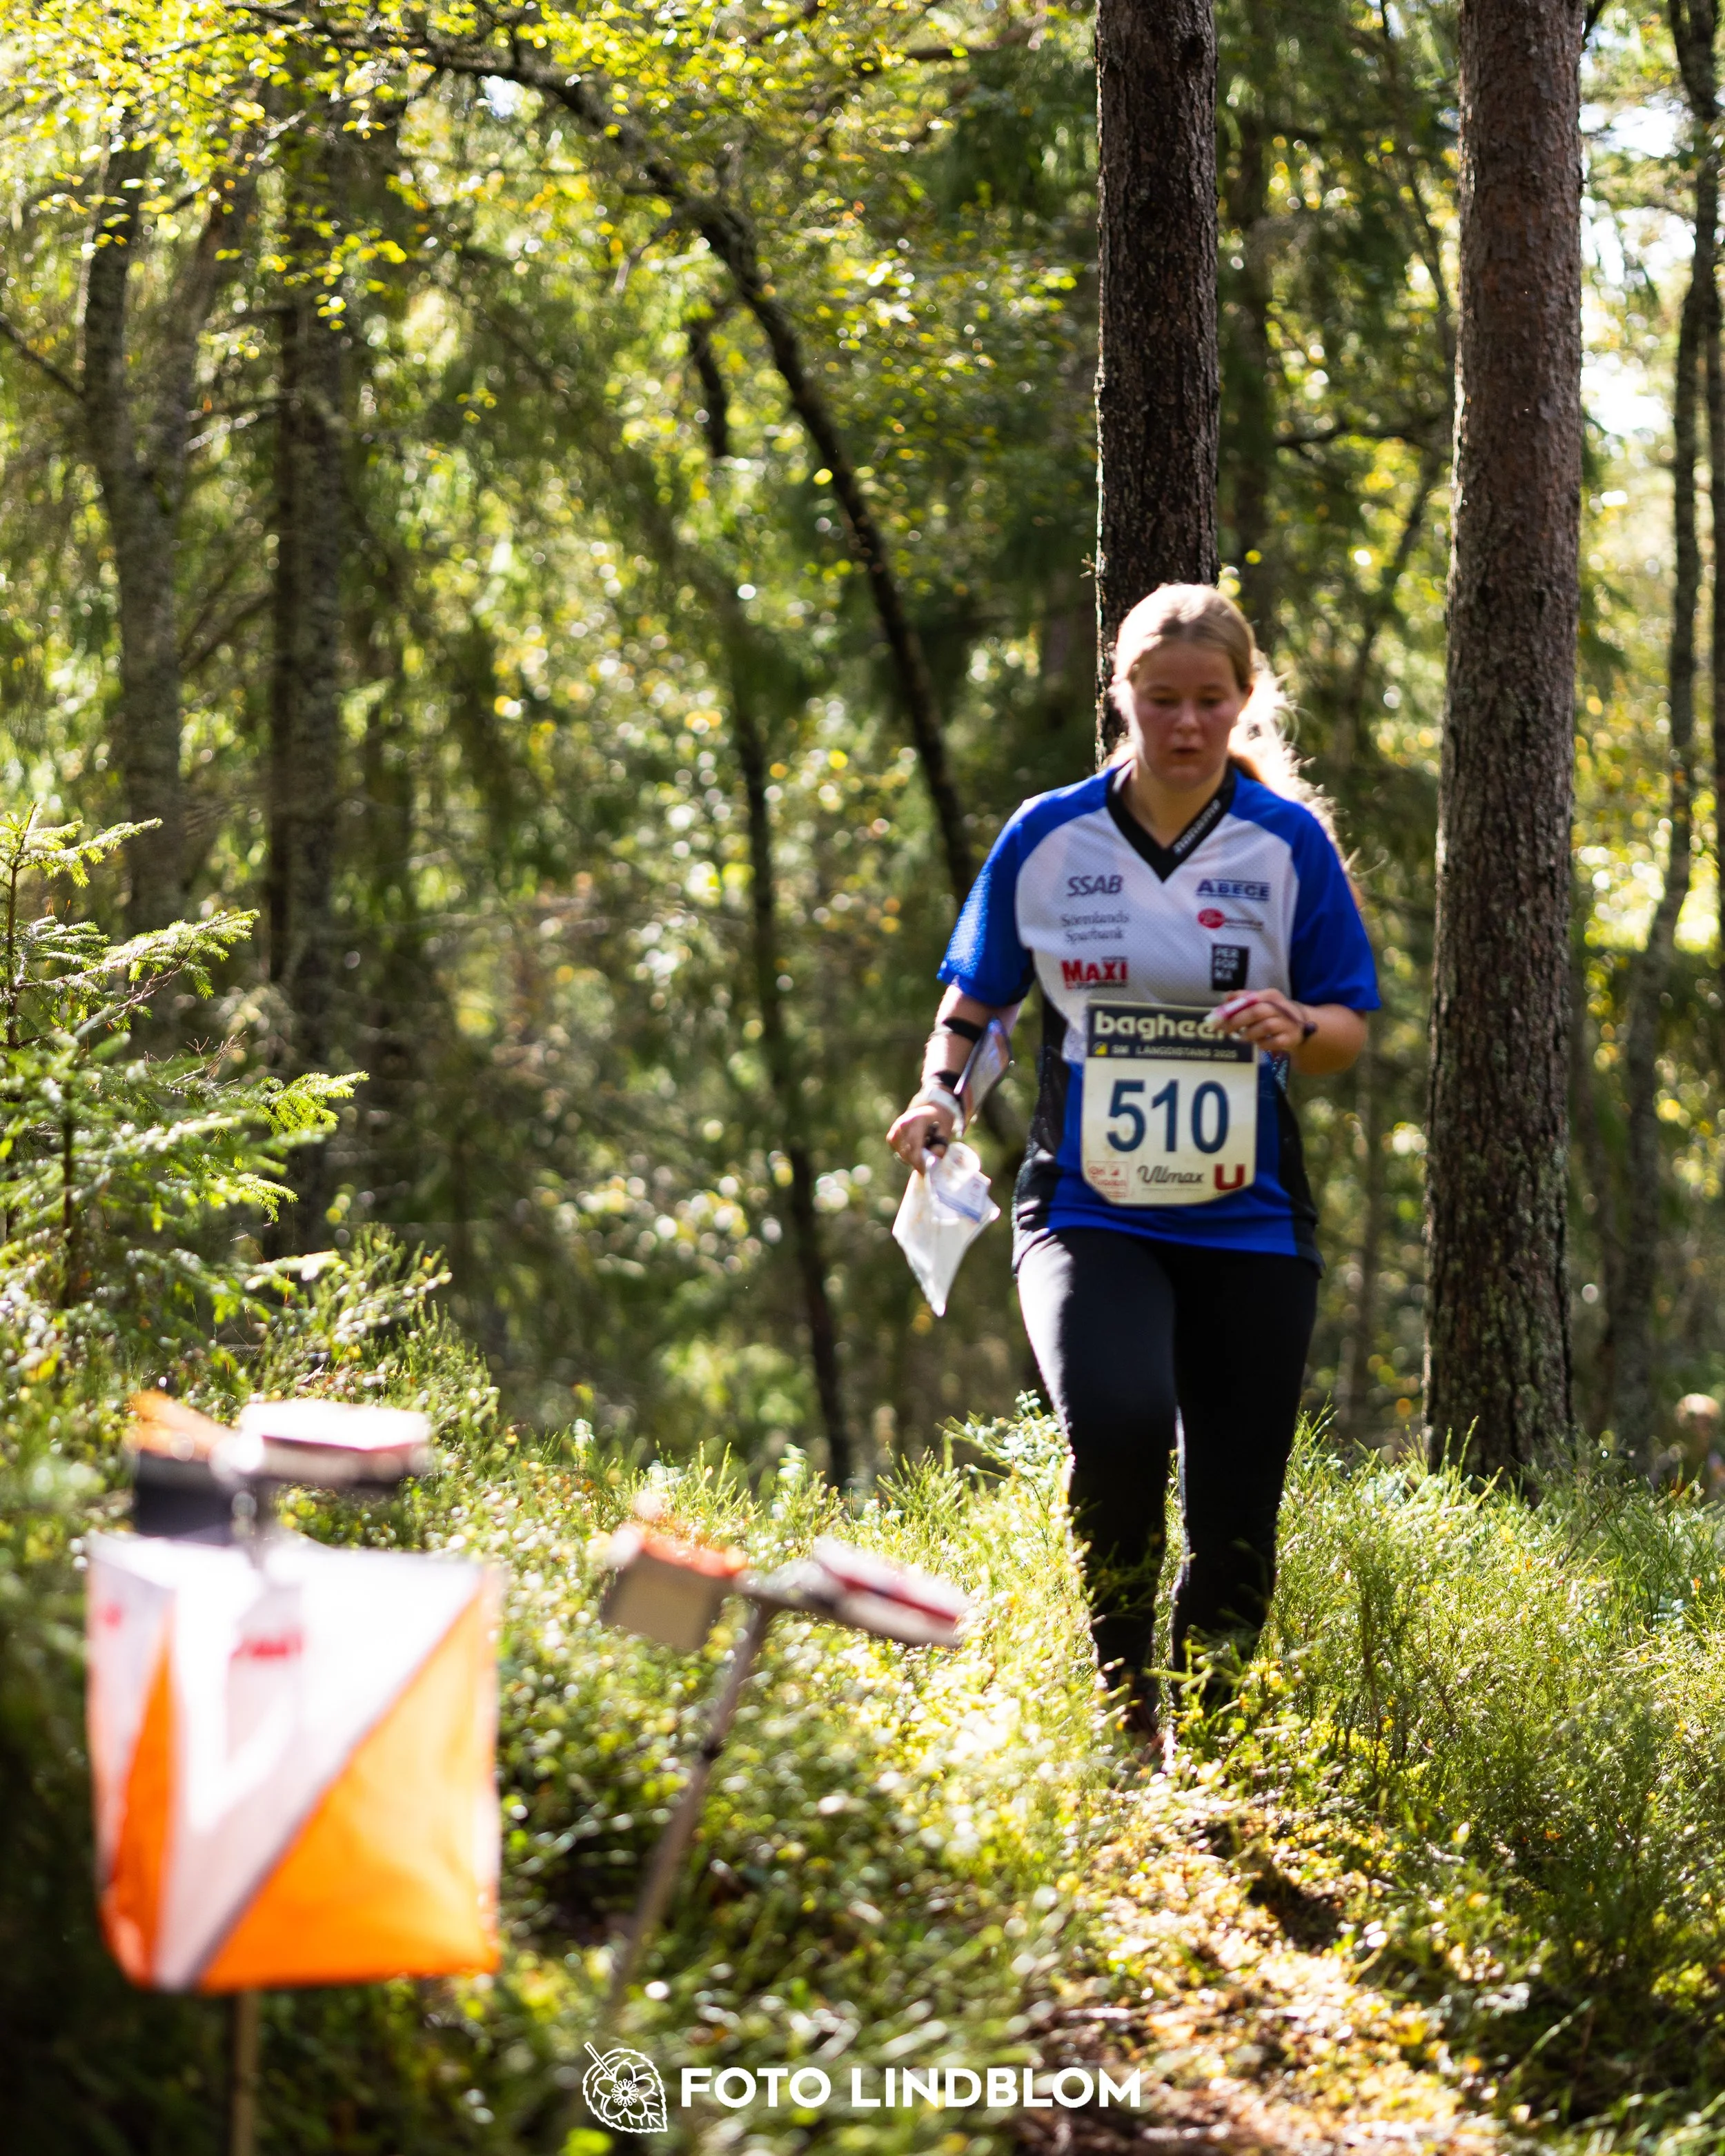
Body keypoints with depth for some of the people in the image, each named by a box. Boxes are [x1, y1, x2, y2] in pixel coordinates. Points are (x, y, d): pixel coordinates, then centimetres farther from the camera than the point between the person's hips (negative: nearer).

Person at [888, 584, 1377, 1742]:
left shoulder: (1289, 843, 2)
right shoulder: (1049, 837, 3)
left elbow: (1351, 1028, 6)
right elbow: (974, 999, 14)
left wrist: (1299, 1029, -17)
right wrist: (940, 1091, -6)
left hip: (1249, 1220, 1)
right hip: (1090, 1209, -1)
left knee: (1237, 1519, 2)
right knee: (1119, 1425, -29)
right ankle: (1120, 1699, -7)